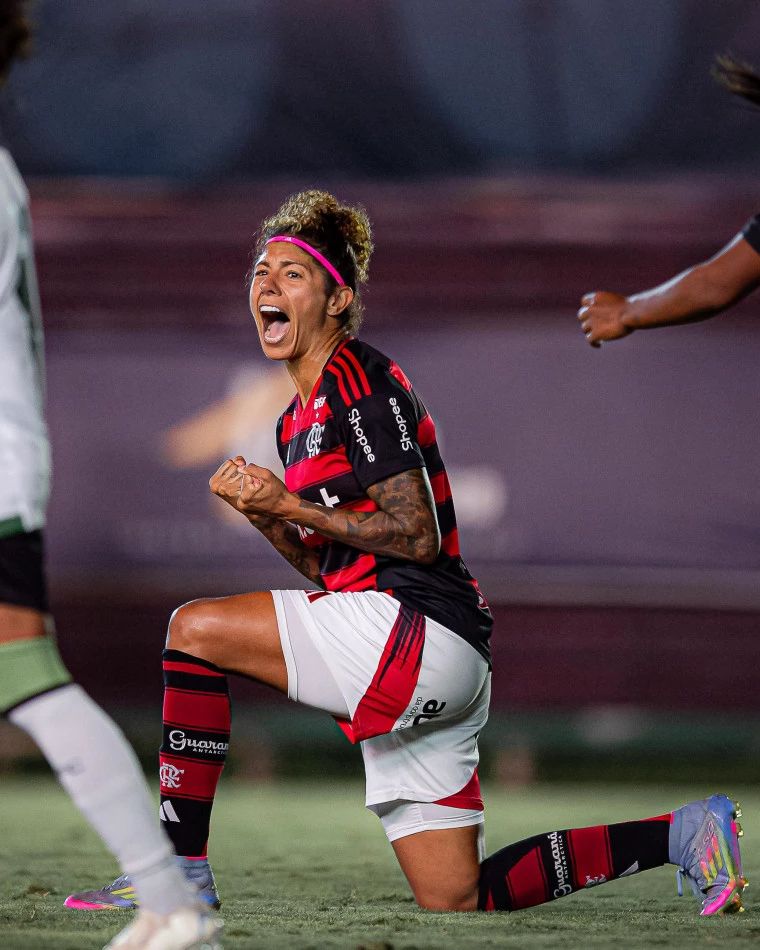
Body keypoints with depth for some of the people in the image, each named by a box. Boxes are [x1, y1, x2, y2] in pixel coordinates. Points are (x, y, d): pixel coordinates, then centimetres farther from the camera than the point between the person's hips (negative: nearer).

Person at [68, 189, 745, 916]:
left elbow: (418, 536, -15)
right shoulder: (299, 417, 20)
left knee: (196, 629, -12)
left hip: (420, 634, -10)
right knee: (456, 902, 10)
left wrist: (292, 506, -13)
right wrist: (261, 514, 6)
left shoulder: (360, 381, -8)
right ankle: (683, 834, 13)